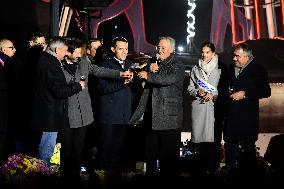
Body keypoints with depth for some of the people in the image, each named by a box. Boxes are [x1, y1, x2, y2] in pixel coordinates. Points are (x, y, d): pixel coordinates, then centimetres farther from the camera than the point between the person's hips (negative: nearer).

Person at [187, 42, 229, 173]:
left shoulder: (221, 69, 5)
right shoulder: (195, 69, 14)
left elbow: (225, 89, 5)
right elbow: (190, 89, 15)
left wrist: (214, 95, -9)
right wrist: (198, 92, -5)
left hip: (215, 108, -2)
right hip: (198, 107, 2)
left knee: (213, 139, -7)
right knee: (200, 138, 0)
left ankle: (212, 168, 0)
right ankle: (202, 168, 7)